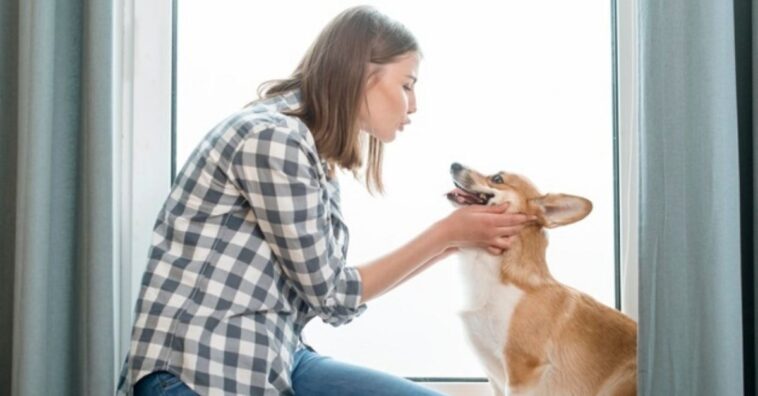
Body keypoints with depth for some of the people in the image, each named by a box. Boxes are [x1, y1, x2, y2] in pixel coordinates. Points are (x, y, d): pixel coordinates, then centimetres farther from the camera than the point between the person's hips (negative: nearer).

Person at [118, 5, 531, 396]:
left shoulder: (315, 152, 13)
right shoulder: (273, 138, -16)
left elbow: (329, 289, 9)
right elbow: (331, 295, -11)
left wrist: (453, 240, 11)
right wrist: (447, 233, -5)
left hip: (274, 360, 9)